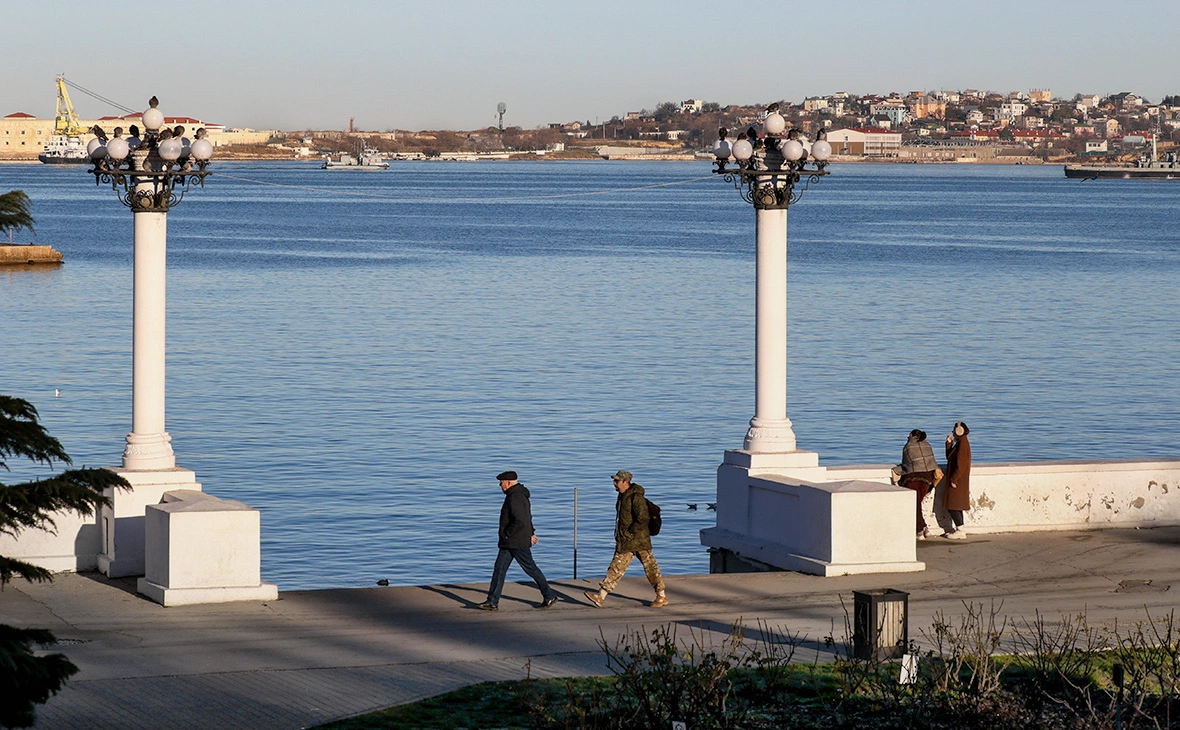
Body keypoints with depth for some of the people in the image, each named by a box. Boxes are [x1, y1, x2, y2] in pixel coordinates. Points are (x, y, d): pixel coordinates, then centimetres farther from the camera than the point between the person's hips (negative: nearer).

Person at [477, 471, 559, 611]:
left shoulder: (515, 498, -20)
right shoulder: (519, 494, 14)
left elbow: (520, 521, -28)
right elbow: (527, 517, 24)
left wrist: (507, 534, -19)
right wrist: (531, 533, 28)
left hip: (518, 542, -11)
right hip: (508, 543, 11)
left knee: (531, 569, 0)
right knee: (499, 569, 5)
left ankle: (549, 596, 11)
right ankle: (492, 602, 3)